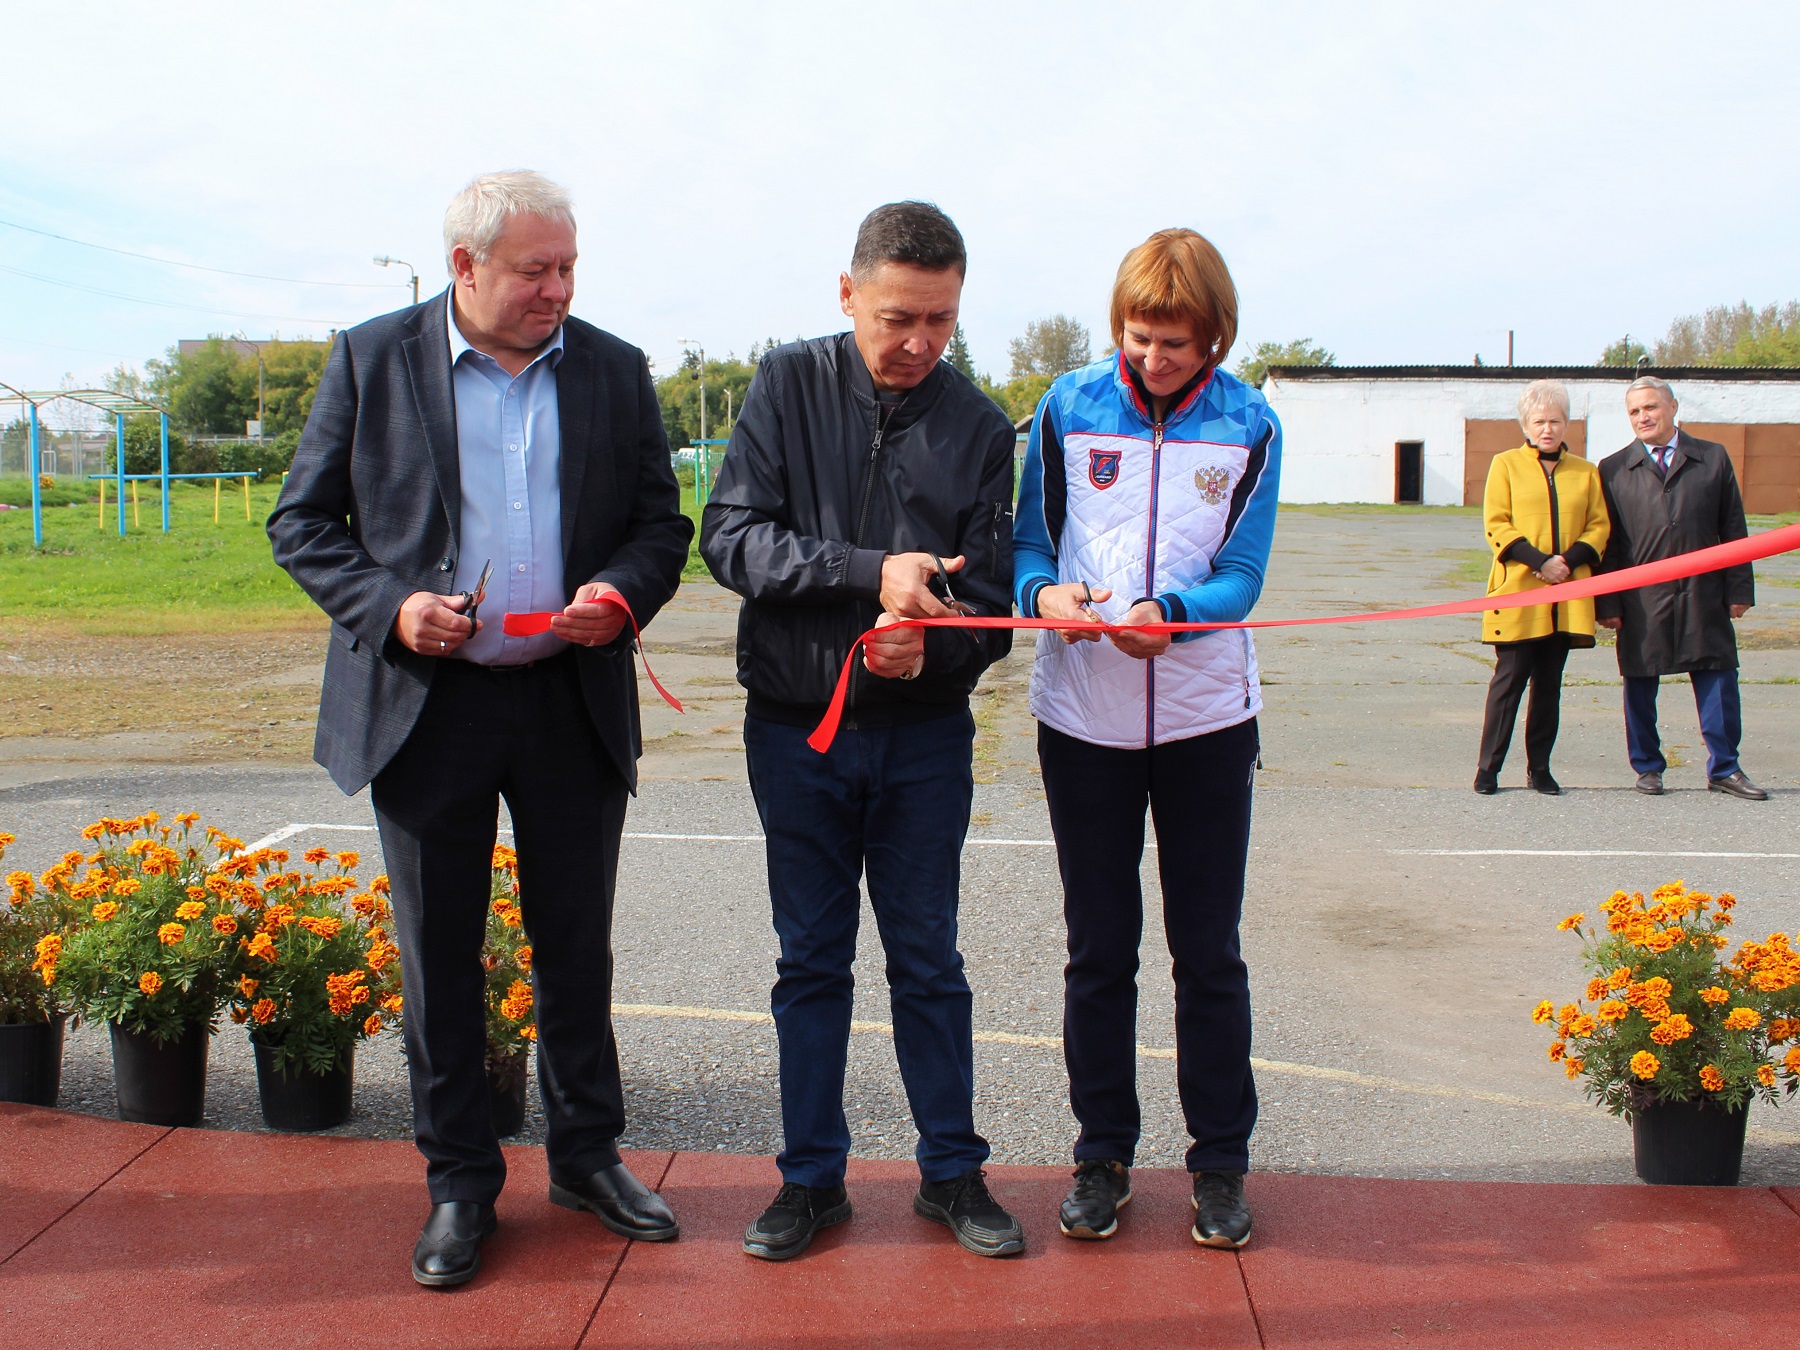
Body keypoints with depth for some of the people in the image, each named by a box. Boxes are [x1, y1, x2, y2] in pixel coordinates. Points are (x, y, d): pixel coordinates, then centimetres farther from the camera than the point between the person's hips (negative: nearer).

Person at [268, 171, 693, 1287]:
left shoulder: (615, 371, 5)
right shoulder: (372, 359, -1)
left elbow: (663, 523, 9)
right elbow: (303, 522, 2)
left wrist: (622, 593, -12)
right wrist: (388, 604, -15)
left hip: (574, 703, 2)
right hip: (426, 703, -1)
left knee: (578, 943, 12)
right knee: (439, 952, 8)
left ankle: (589, 1155, 29)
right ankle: (460, 1182, 23)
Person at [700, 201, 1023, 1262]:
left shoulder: (980, 426, 0)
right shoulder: (790, 386, -3)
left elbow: (990, 593, -1)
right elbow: (731, 536, -13)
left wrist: (933, 647, -23)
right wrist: (870, 573, -24)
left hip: (924, 734, 0)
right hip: (796, 726, 0)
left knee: (929, 962, 10)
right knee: (812, 962, 11)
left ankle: (953, 1171, 25)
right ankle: (813, 1176, 24)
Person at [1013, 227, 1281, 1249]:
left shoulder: (1249, 427, -1)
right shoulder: (1069, 408, 0)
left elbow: (1241, 577, -6)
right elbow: (1030, 542, 2)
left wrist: (1166, 610, -26)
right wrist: (1044, 591, -21)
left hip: (1206, 716, 0)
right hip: (1083, 716, 1)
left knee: (1209, 953, 8)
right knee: (1099, 951, 9)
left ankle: (1221, 1162, 22)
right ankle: (1103, 1154, 23)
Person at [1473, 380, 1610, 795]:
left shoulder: (1586, 472, 14)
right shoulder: (1505, 465, 6)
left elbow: (1598, 526, 9)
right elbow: (1496, 524, -3)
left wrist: (1570, 561, -9)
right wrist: (1539, 561, -14)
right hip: (1517, 591, -3)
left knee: (1549, 684, 7)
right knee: (1510, 679, -4)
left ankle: (1540, 769, 14)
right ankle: (1488, 768, 2)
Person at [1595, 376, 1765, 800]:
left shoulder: (1713, 458, 8)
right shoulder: (1613, 470, 5)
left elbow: (1733, 530, 8)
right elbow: (1606, 542, 3)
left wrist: (1739, 589, 3)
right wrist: (1608, 604, -3)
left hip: (1703, 595, 1)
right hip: (1640, 602, -1)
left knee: (1719, 681, 2)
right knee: (1640, 686, 6)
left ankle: (1724, 769, 13)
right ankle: (1647, 767, 20)